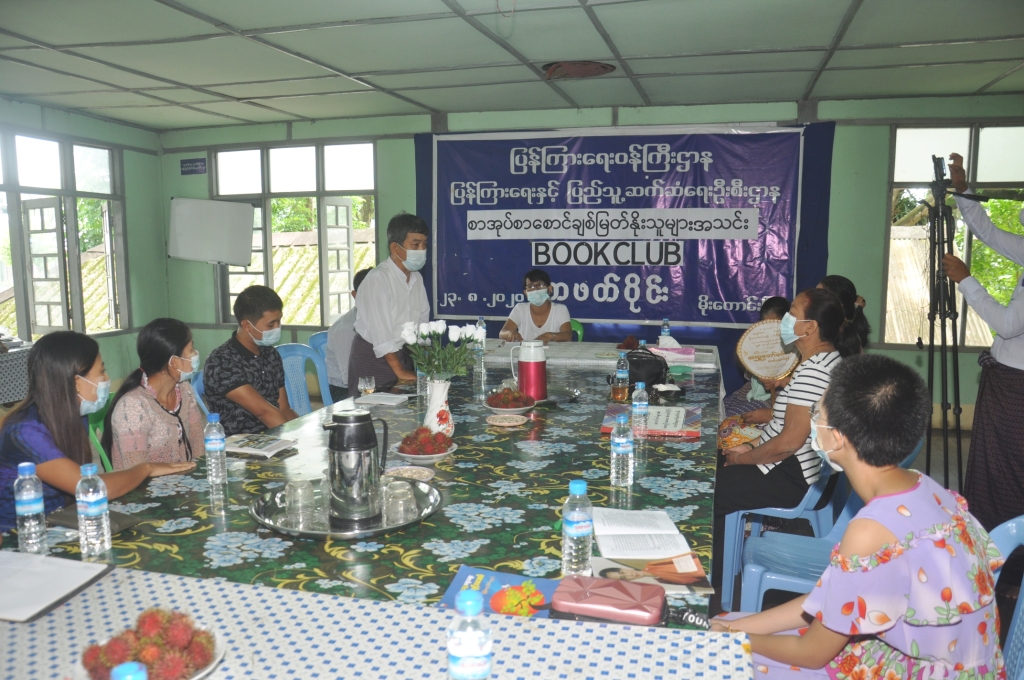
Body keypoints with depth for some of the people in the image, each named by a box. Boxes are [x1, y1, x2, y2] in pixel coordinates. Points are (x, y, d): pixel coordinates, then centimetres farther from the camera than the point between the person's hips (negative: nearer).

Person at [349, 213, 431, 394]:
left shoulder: (416, 278, 3)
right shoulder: (377, 279, -19)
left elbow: (422, 320, 8)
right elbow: (381, 334, -23)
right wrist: (399, 371, -22)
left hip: (402, 353, 6)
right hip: (373, 357, -6)